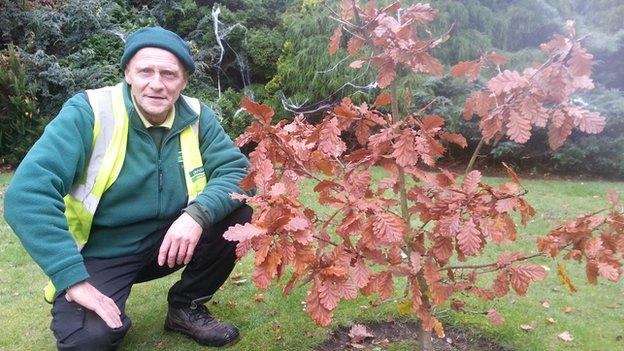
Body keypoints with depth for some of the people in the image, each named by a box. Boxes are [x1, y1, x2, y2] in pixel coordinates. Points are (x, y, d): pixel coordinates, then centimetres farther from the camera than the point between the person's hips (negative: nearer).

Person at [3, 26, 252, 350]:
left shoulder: (196, 117, -6)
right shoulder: (89, 112, -18)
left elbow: (238, 170, -11)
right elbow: (28, 193, -26)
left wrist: (199, 213, -32)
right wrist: (74, 279, -31)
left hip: (168, 242, 4)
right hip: (101, 253, -3)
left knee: (237, 213, -17)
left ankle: (186, 307, 4)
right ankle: (113, 318, 9)